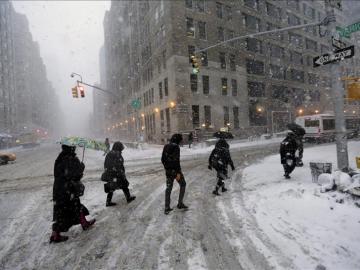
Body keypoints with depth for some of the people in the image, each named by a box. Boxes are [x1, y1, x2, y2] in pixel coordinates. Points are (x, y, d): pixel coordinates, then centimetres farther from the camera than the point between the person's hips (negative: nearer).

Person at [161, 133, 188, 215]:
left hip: (168, 170, 6)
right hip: (175, 170, -6)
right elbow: (176, 160, -22)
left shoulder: (166, 146, 6)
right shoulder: (176, 147, -16)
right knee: (183, 185, 15)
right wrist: (178, 173, -20)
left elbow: (162, 159, 10)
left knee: (168, 188, 12)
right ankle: (180, 203, 18)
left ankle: (167, 208, 15)